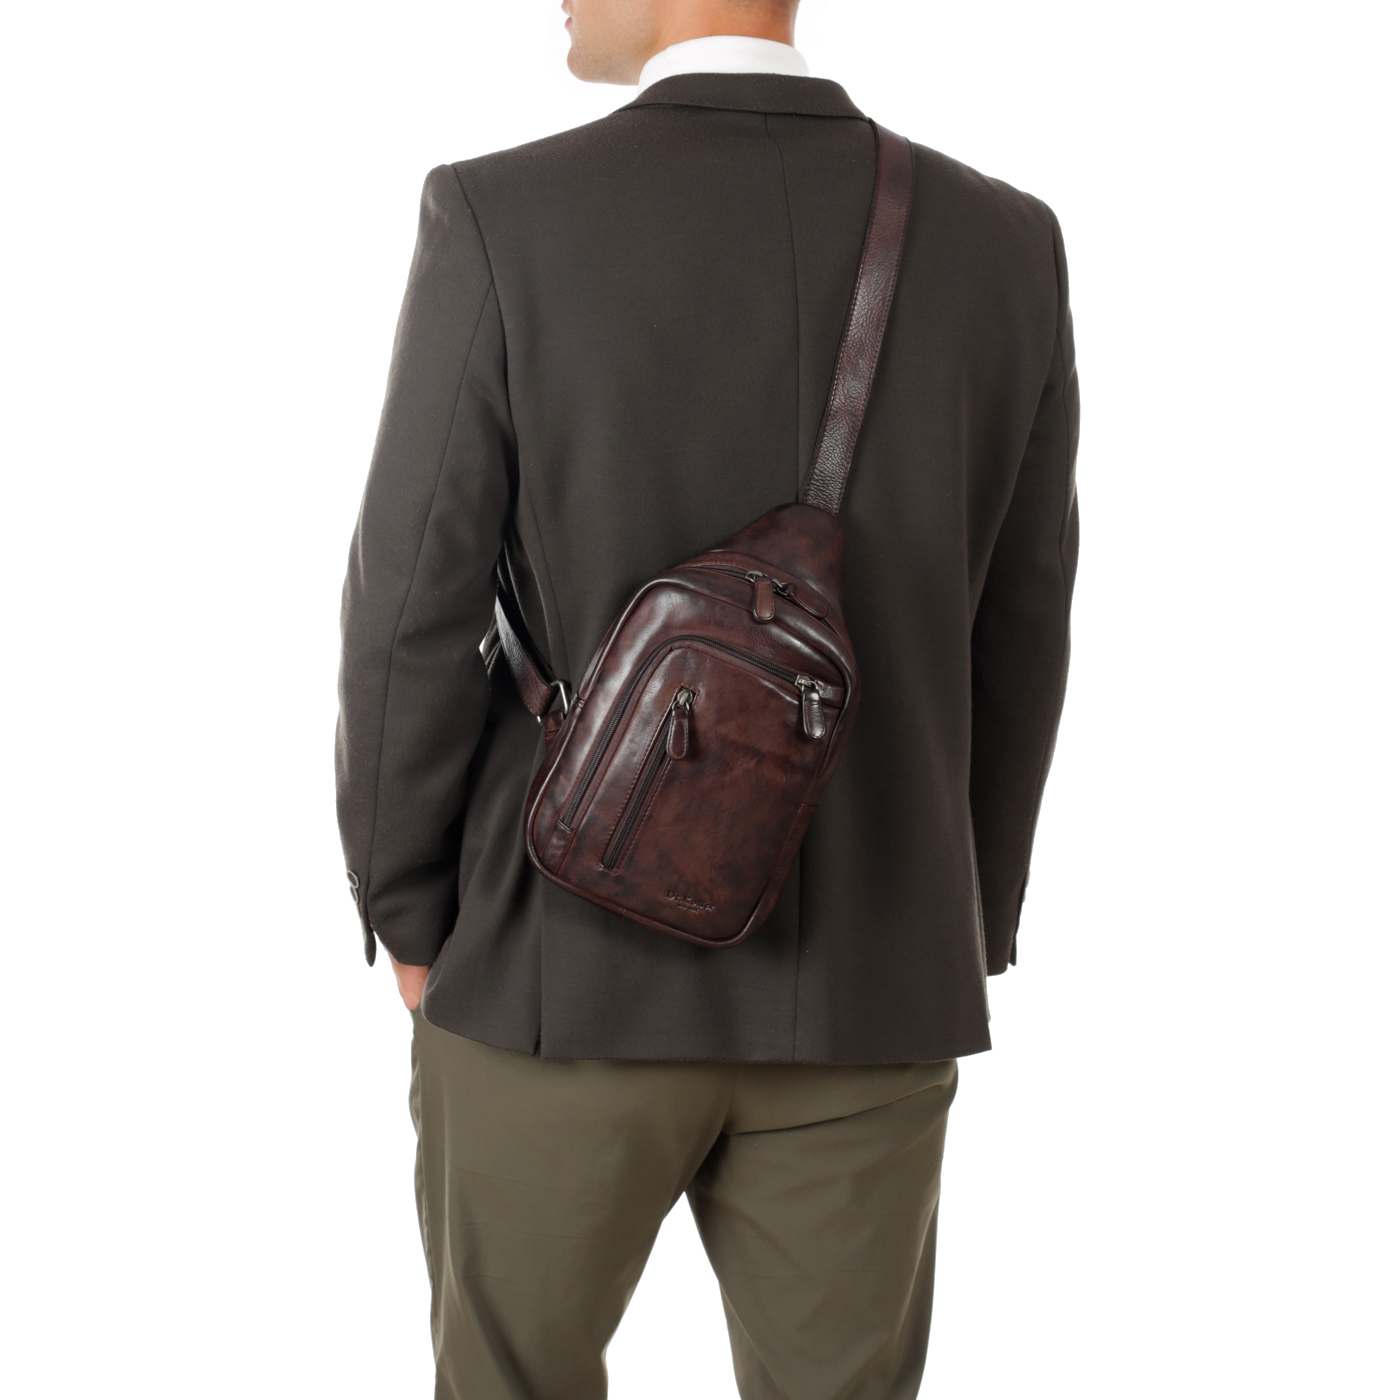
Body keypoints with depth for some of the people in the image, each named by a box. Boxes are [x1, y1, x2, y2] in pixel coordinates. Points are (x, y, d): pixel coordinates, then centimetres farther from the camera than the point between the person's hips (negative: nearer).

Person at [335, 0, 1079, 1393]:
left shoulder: (501, 222, -15)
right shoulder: (1005, 247, -4)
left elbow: (415, 622, -12)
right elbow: (1013, 644, 2)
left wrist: (410, 918, 4)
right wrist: (961, 938, 14)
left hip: (565, 966, -2)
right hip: (860, 990, 3)